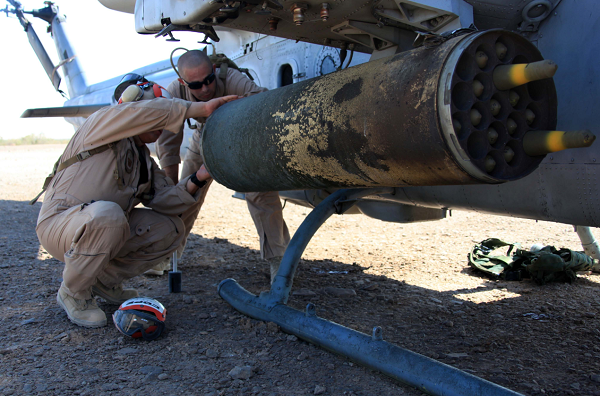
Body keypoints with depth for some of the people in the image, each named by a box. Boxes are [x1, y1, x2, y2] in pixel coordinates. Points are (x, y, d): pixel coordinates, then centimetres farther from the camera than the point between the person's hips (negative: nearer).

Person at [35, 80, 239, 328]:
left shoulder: (145, 162, 14)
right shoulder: (102, 123, -9)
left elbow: (164, 199, -2)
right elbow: (147, 112, -30)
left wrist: (197, 179, -18)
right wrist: (201, 109, -27)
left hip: (106, 227, 8)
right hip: (58, 224, -7)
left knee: (170, 229, -4)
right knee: (107, 213, -39)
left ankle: (105, 280, 10)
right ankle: (73, 292, -12)